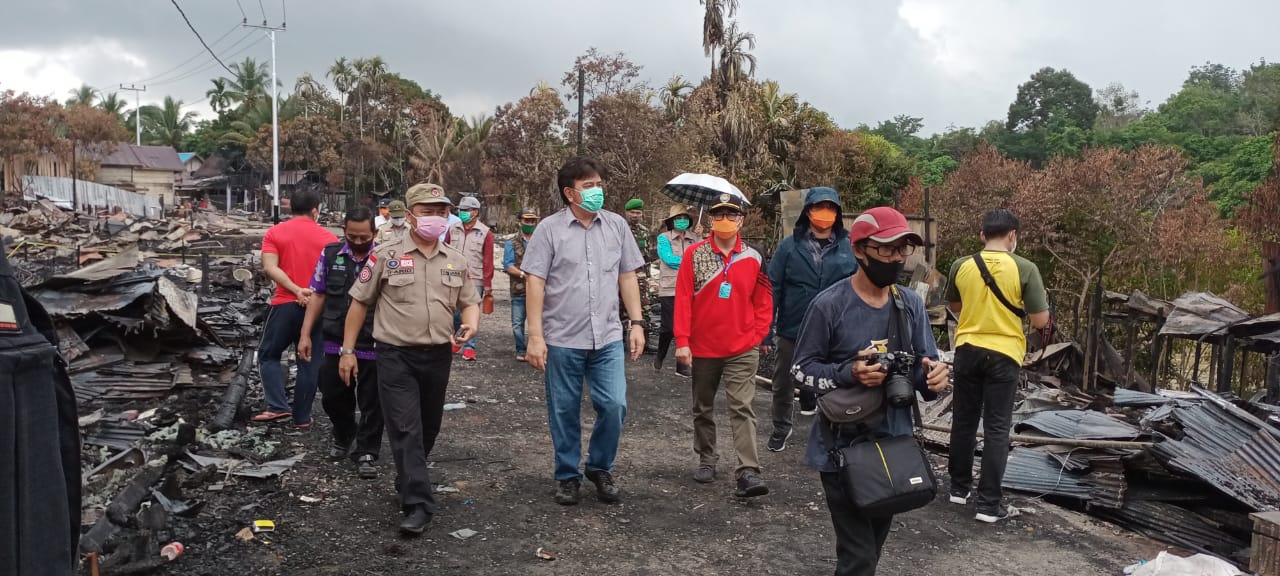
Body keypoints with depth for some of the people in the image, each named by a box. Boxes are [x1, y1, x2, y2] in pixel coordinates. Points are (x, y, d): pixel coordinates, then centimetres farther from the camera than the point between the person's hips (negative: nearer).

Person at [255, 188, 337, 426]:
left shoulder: (275, 233, 2)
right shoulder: (328, 238, 2)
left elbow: (270, 268, -11)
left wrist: (296, 290, -15)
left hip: (285, 304, -1)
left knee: (268, 355, 15)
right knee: (309, 363, 8)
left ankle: (277, 406, 1)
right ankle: (302, 416, 12)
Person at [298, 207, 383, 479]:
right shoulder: (330, 254, 3)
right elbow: (318, 295, 9)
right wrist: (305, 334, 5)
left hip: (373, 347, -3)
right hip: (335, 344, 3)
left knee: (372, 405, 5)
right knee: (332, 398, 15)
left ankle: (366, 453, 20)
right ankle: (344, 437, 42)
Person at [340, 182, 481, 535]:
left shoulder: (456, 261, 8)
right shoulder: (386, 255, -4)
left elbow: (469, 301, 16)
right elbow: (360, 303, 1)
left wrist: (471, 324, -8)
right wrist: (347, 350, 0)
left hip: (438, 356, 5)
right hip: (396, 356, -4)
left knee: (427, 429, 16)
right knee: (406, 431, -7)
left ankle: (408, 482, 38)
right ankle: (418, 505, -6)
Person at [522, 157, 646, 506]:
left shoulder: (617, 226, 6)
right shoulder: (550, 229, -4)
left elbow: (627, 277, 11)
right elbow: (534, 283, -6)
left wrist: (636, 323, 5)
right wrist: (535, 336, -11)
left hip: (608, 337, 2)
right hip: (562, 340, -2)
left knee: (614, 405, -2)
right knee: (564, 412, 9)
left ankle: (600, 468, 22)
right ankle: (568, 476, 27)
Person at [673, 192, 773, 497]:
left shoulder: (753, 258, 0)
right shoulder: (694, 254, -3)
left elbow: (763, 301, 6)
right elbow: (683, 299, -5)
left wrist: (756, 336, -3)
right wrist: (682, 341, -10)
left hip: (742, 350, -1)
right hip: (702, 348, 1)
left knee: (742, 408, -9)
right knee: (703, 408, 15)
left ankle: (748, 471, -11)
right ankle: (706, 461, 30)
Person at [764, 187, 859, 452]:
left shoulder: (848, 248, 1)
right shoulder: (790, 245, -2)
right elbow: (773, 288, -3)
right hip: (792, 330, 0)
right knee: (784, 383, 15)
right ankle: (781, 428, 37)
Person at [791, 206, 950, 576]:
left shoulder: (912, 305, 0)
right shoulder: (829, 305, -15)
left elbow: (926, 366, 4)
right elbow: (801, 368, -10)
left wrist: (933, 375, -20)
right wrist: (848, 373, -27)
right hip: (843, 448, -5)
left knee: (875, 543, 24)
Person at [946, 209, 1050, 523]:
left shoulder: (961, 265, -1)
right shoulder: (1025, 268, -11)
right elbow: (1040, 320, -8)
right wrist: (1040, 301, 11)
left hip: (967, 350, 3)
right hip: (1003, 353, -3)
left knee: (963, 421, 15)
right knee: (997, 428, 2)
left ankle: (959, 487, 27)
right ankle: (989, 503, 5)